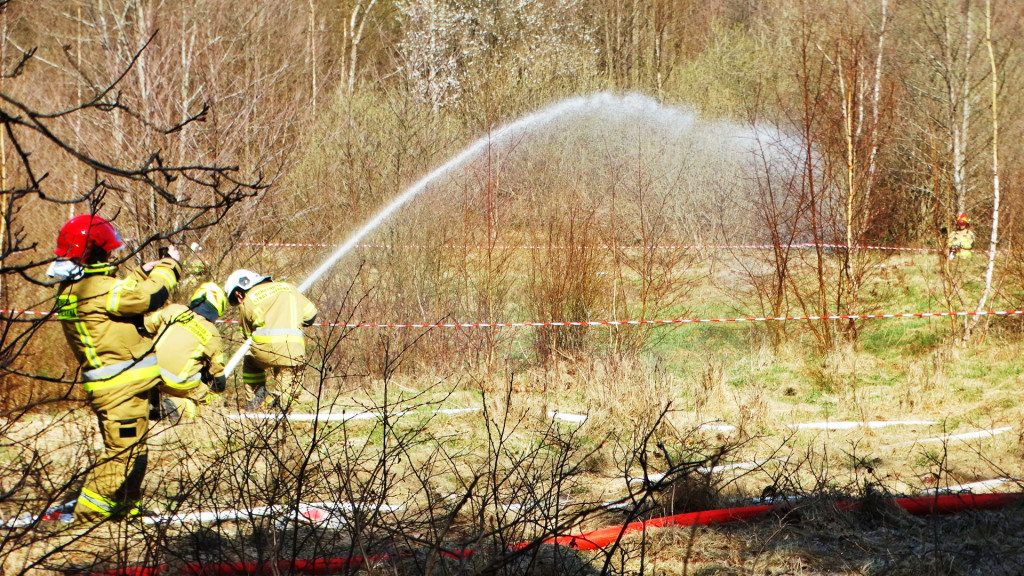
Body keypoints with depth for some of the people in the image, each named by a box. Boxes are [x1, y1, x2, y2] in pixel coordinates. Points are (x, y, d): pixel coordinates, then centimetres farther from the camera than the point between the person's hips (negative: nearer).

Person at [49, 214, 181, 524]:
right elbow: (150, 296, -23)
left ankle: (127, 505, 29)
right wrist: (170, 265, -8)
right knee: (123, 451, -4)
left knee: (132, 449, 20)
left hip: (107, 385, 10)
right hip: (122, 386, -10)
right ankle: (90, 511, 0)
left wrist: (145, 272, 20)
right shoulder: (98, 289, -20)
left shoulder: (70, 290, 11)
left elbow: (123, 293, 25)